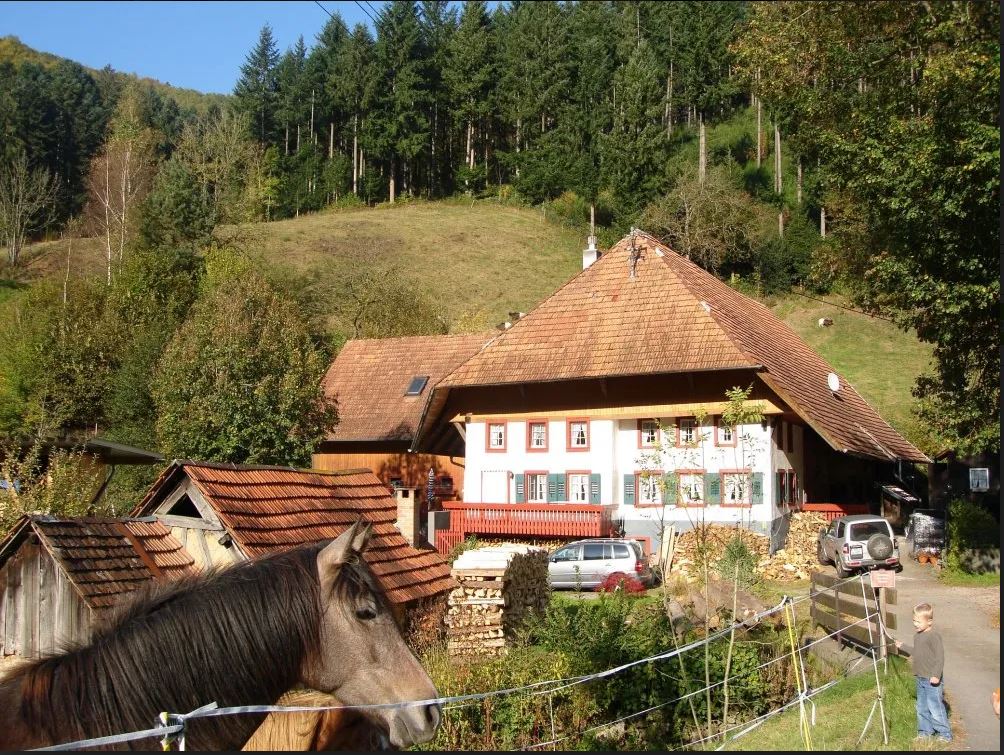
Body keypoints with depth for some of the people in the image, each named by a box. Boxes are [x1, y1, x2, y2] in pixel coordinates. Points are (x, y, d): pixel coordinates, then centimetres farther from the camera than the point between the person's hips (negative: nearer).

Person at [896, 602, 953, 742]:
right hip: (920, 678, 9)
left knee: (935, 707, -6)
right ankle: (925, 731, 26)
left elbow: (940, 657, -20)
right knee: (921, 707, 15)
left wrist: (936, 675, -25)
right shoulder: (917, 636, 12)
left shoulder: (934, 636, -17)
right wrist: (902, 647, 27)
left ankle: (945, 734, 6)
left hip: (932, 680, -9)